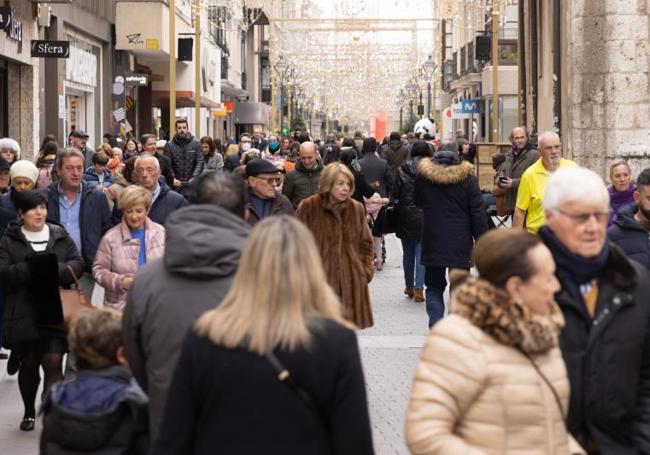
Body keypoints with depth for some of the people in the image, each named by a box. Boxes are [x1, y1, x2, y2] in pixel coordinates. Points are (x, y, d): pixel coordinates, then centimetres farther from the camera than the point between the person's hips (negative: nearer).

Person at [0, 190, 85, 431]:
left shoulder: (60, 236, 7)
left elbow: (77, 264, 2)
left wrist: (54, 270, -16)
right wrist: (30, 269, -21)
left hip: (55, 311, 0)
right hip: (24, 314, 0)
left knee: (53, 363, -10)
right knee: (28, 365, 13)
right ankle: (29, 412, 33)